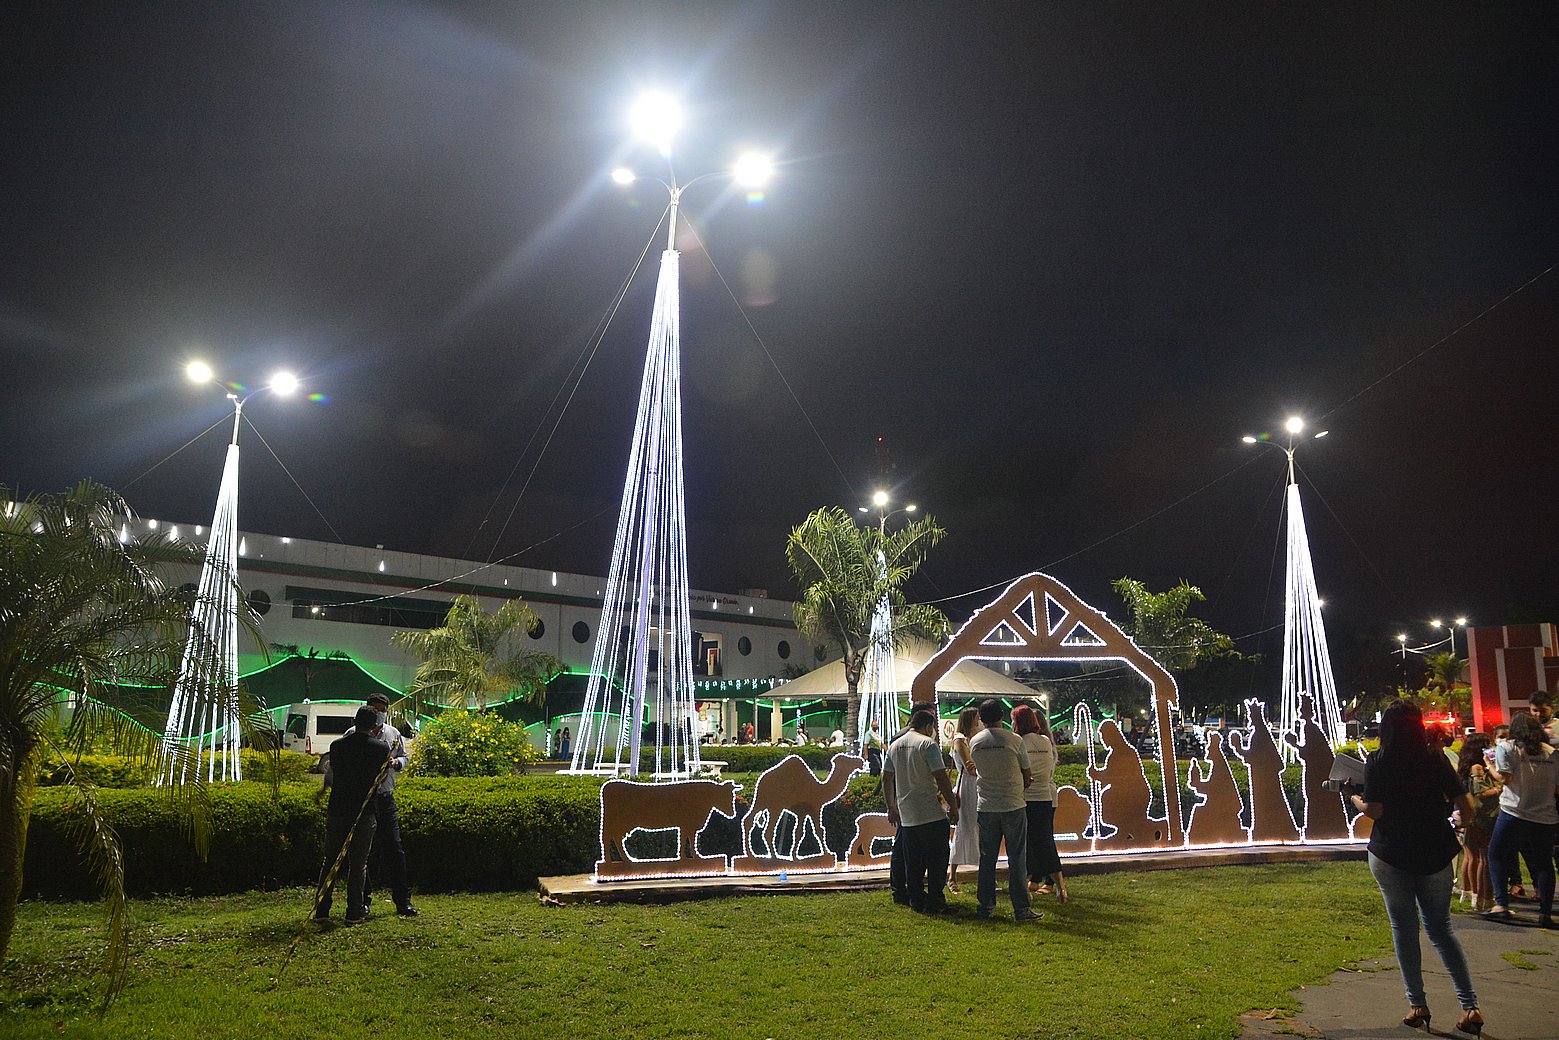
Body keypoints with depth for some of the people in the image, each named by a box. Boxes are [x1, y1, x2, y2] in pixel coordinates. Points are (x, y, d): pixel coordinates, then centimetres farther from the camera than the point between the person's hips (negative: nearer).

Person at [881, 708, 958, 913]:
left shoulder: (894, 746, 11)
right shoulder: (928, 744, -10)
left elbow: (886, 779, 15)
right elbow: (941, 778, -15)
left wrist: (891, 808, 23)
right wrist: (953, 805, -7)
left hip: (906, 815, 6)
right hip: (932, 814, -6)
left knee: (912, 861, 13)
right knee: (936, 859, 3)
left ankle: (916, 901, 16)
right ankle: (934, 901, 4)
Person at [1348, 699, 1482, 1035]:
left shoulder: (1377, 763, -9)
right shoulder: (1435, 759, -3)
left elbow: (1374, 810, -14)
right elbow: (1466, 805, -3)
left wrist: (1353, 796, 4)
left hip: (1391, 856, -2)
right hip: (1434, 855, 2)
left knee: (1404, 928, 8)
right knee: (1440, 928, 12)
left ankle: (1417, 1005, 9)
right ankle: (1470, 1006, 3)